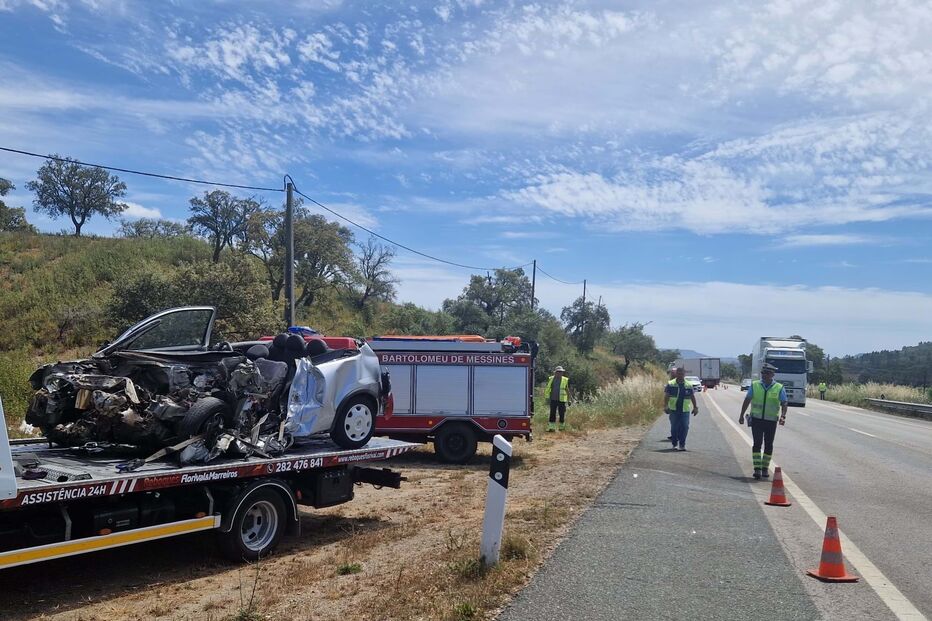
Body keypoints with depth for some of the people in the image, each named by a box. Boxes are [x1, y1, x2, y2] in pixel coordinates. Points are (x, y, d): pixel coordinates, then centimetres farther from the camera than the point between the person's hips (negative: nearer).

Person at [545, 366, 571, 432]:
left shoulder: (565, 380, -1)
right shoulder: (551, 379, 4)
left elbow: (567, 391, 5)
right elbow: (548, 388, 15)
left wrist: (568, 400, 4)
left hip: (561, 400, -1)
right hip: (553, 399, 1)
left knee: (562, 414, 5)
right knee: (552, 413, 0)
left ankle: (562, 426, 21)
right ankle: (552, 427, 3)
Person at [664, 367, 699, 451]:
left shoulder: (689, 385, 9)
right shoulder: (670, 384, 1)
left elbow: (692, 397, 13)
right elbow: (666, 395, -3)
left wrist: (695, 407, 8)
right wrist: (666, 405, -14)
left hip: (685, 410, 1)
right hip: (674, 409, -1)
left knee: (684, 427, -5)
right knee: (674, 427, 3)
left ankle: (682, 445, 4)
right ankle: (674, 444, 15)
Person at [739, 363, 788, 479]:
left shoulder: (779, 388, 0)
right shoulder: (754, 385, 3)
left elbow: (784, 403, -1)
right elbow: (747, 400, 8)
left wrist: (783, 416, -18)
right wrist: (741, 415, 6)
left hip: (771, 421, 0)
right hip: (756, 419, 0)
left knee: (768, 445, 8)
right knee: (757, 443, -7)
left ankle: (765, 468, 20)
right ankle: (757, 469, -6)